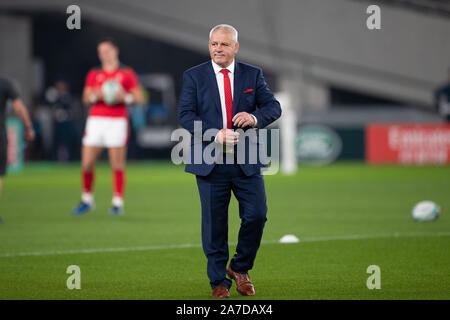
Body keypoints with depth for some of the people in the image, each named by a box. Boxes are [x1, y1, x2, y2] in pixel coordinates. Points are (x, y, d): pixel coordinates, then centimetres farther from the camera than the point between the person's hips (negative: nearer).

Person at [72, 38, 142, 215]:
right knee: (87, 163, 0)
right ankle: (87, 200, 16)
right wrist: (96, 96, -11)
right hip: (96, 120, 3)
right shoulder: (94, 74, 13)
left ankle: (117, 203, 3)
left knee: (117, 164, -4)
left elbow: (138, 97, 4)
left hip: (117, 122, -3)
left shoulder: (127, 73, 5)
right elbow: (86, 98, 9)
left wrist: (125, 97, -15)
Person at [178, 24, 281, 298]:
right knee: (214, 224, 2)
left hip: (246, 162, 1)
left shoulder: (253, 75, 9)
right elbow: (185, 115, -5)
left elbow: (274, 107, 4)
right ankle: (219, 282, 15)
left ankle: (240, 268, 17)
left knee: (257, 216, -6)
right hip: (210, 162, -1)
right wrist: (215, 135, -20)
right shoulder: (194, 76, 4)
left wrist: (255, 117, -19)